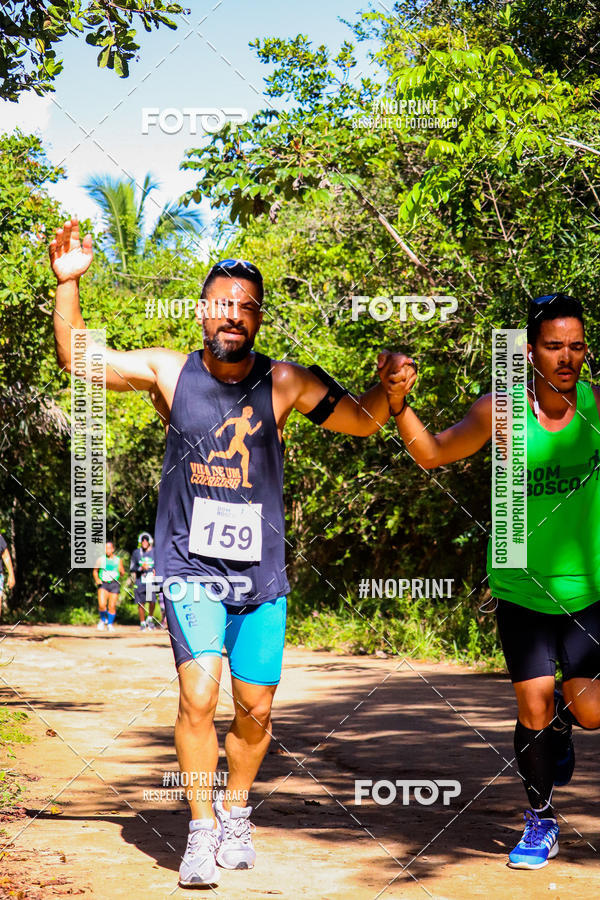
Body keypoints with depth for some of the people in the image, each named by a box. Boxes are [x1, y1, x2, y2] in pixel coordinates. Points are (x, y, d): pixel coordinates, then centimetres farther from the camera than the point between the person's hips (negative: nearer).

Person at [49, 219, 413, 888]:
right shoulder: (170, 373, -2)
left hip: (261, 572, 2)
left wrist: (388, 387, -11)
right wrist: (68, 282, -11)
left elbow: (363, 421, 9)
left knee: (256, 712, 7)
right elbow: (76, 358, 0)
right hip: (189, 566, -2)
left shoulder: (286, 383, -1)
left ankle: (235, 815, 32)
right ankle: (202, 830, -3)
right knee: (198, 697, -17)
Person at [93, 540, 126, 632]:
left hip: (114, 584, 1)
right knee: (102, 605, -17)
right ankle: (103, 620, 11)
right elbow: (95, 571, 16)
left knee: (112, 606, -3)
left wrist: (121, 571, -11)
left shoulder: (118, 560, 7)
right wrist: (97, 579, -1)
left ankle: (110, 624, 17)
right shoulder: (101, 559, 5)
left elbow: (122, 574, 11)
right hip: (103, 584, -1)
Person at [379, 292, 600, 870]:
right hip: (522, 586, 0)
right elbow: (433, 454, -5)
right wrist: (398, 405, -20)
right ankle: (541, 822, 24)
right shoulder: (502, 410, -8)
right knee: (532, 708, 1)